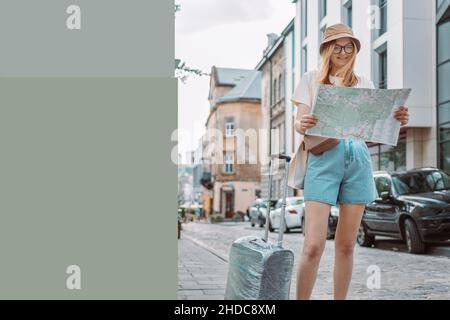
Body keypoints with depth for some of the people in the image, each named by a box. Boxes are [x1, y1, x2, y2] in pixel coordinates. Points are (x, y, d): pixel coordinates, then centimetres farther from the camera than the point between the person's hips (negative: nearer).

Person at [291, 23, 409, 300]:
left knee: (346, 245, 5)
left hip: (359, 156, 3)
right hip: (324, 155, -3)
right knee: (314, 245, -13)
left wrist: (397, 120, -7)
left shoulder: (364, 84, 20)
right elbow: (299, 123, 6)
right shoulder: (312, 79, 14)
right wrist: (301, 125, -18)